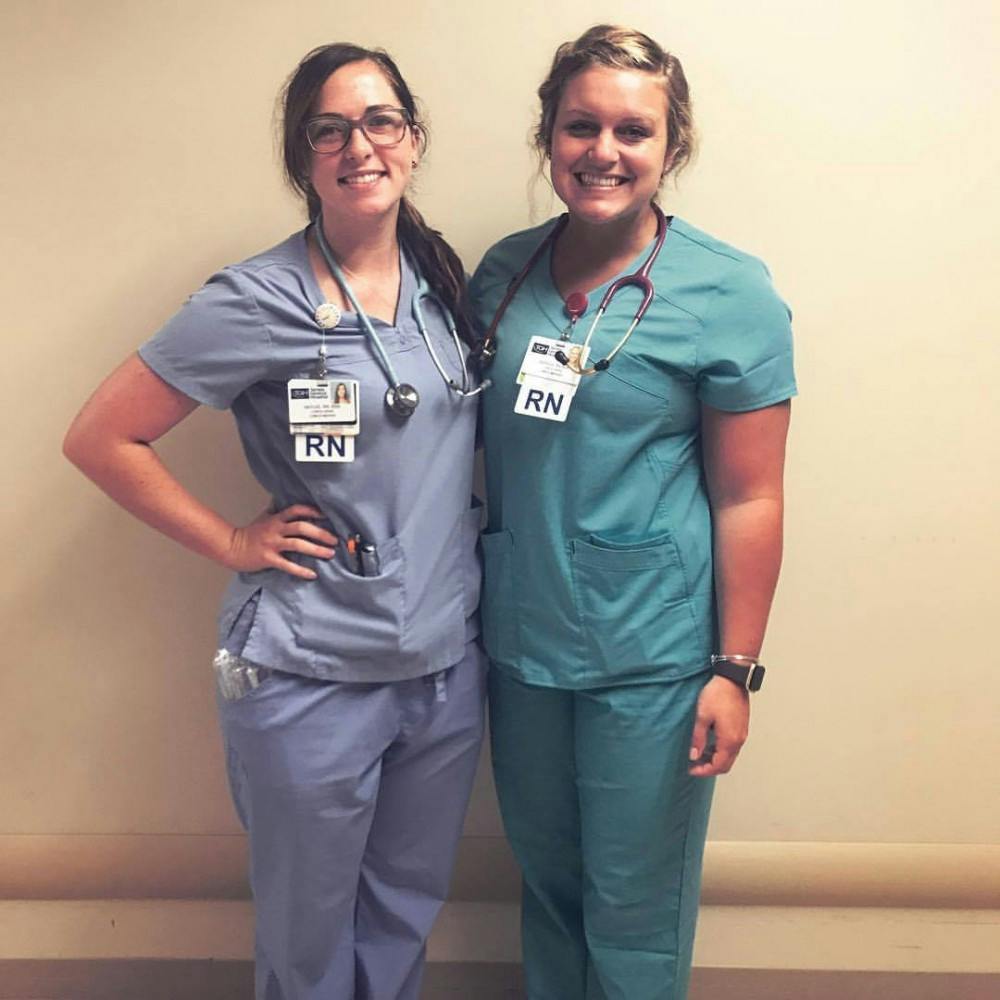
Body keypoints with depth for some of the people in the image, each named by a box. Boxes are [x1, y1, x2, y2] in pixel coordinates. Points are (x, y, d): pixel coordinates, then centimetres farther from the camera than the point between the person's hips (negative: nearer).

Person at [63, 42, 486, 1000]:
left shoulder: (443, 278, 3)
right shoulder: (258, 302, -14)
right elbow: (100, 439, -11)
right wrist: (234, 544, -10)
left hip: (448, 663, 5)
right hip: (312, 678, -5)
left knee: (405, 918, 22)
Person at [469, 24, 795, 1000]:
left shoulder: (728, 294, -11)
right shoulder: (503, 273, 2)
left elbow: (749, 499, -10)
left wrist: (734, 670, -11)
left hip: (649, 655, -4)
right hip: (520, 636, 5)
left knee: (633, 905, 11)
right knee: (545, 877, 21)